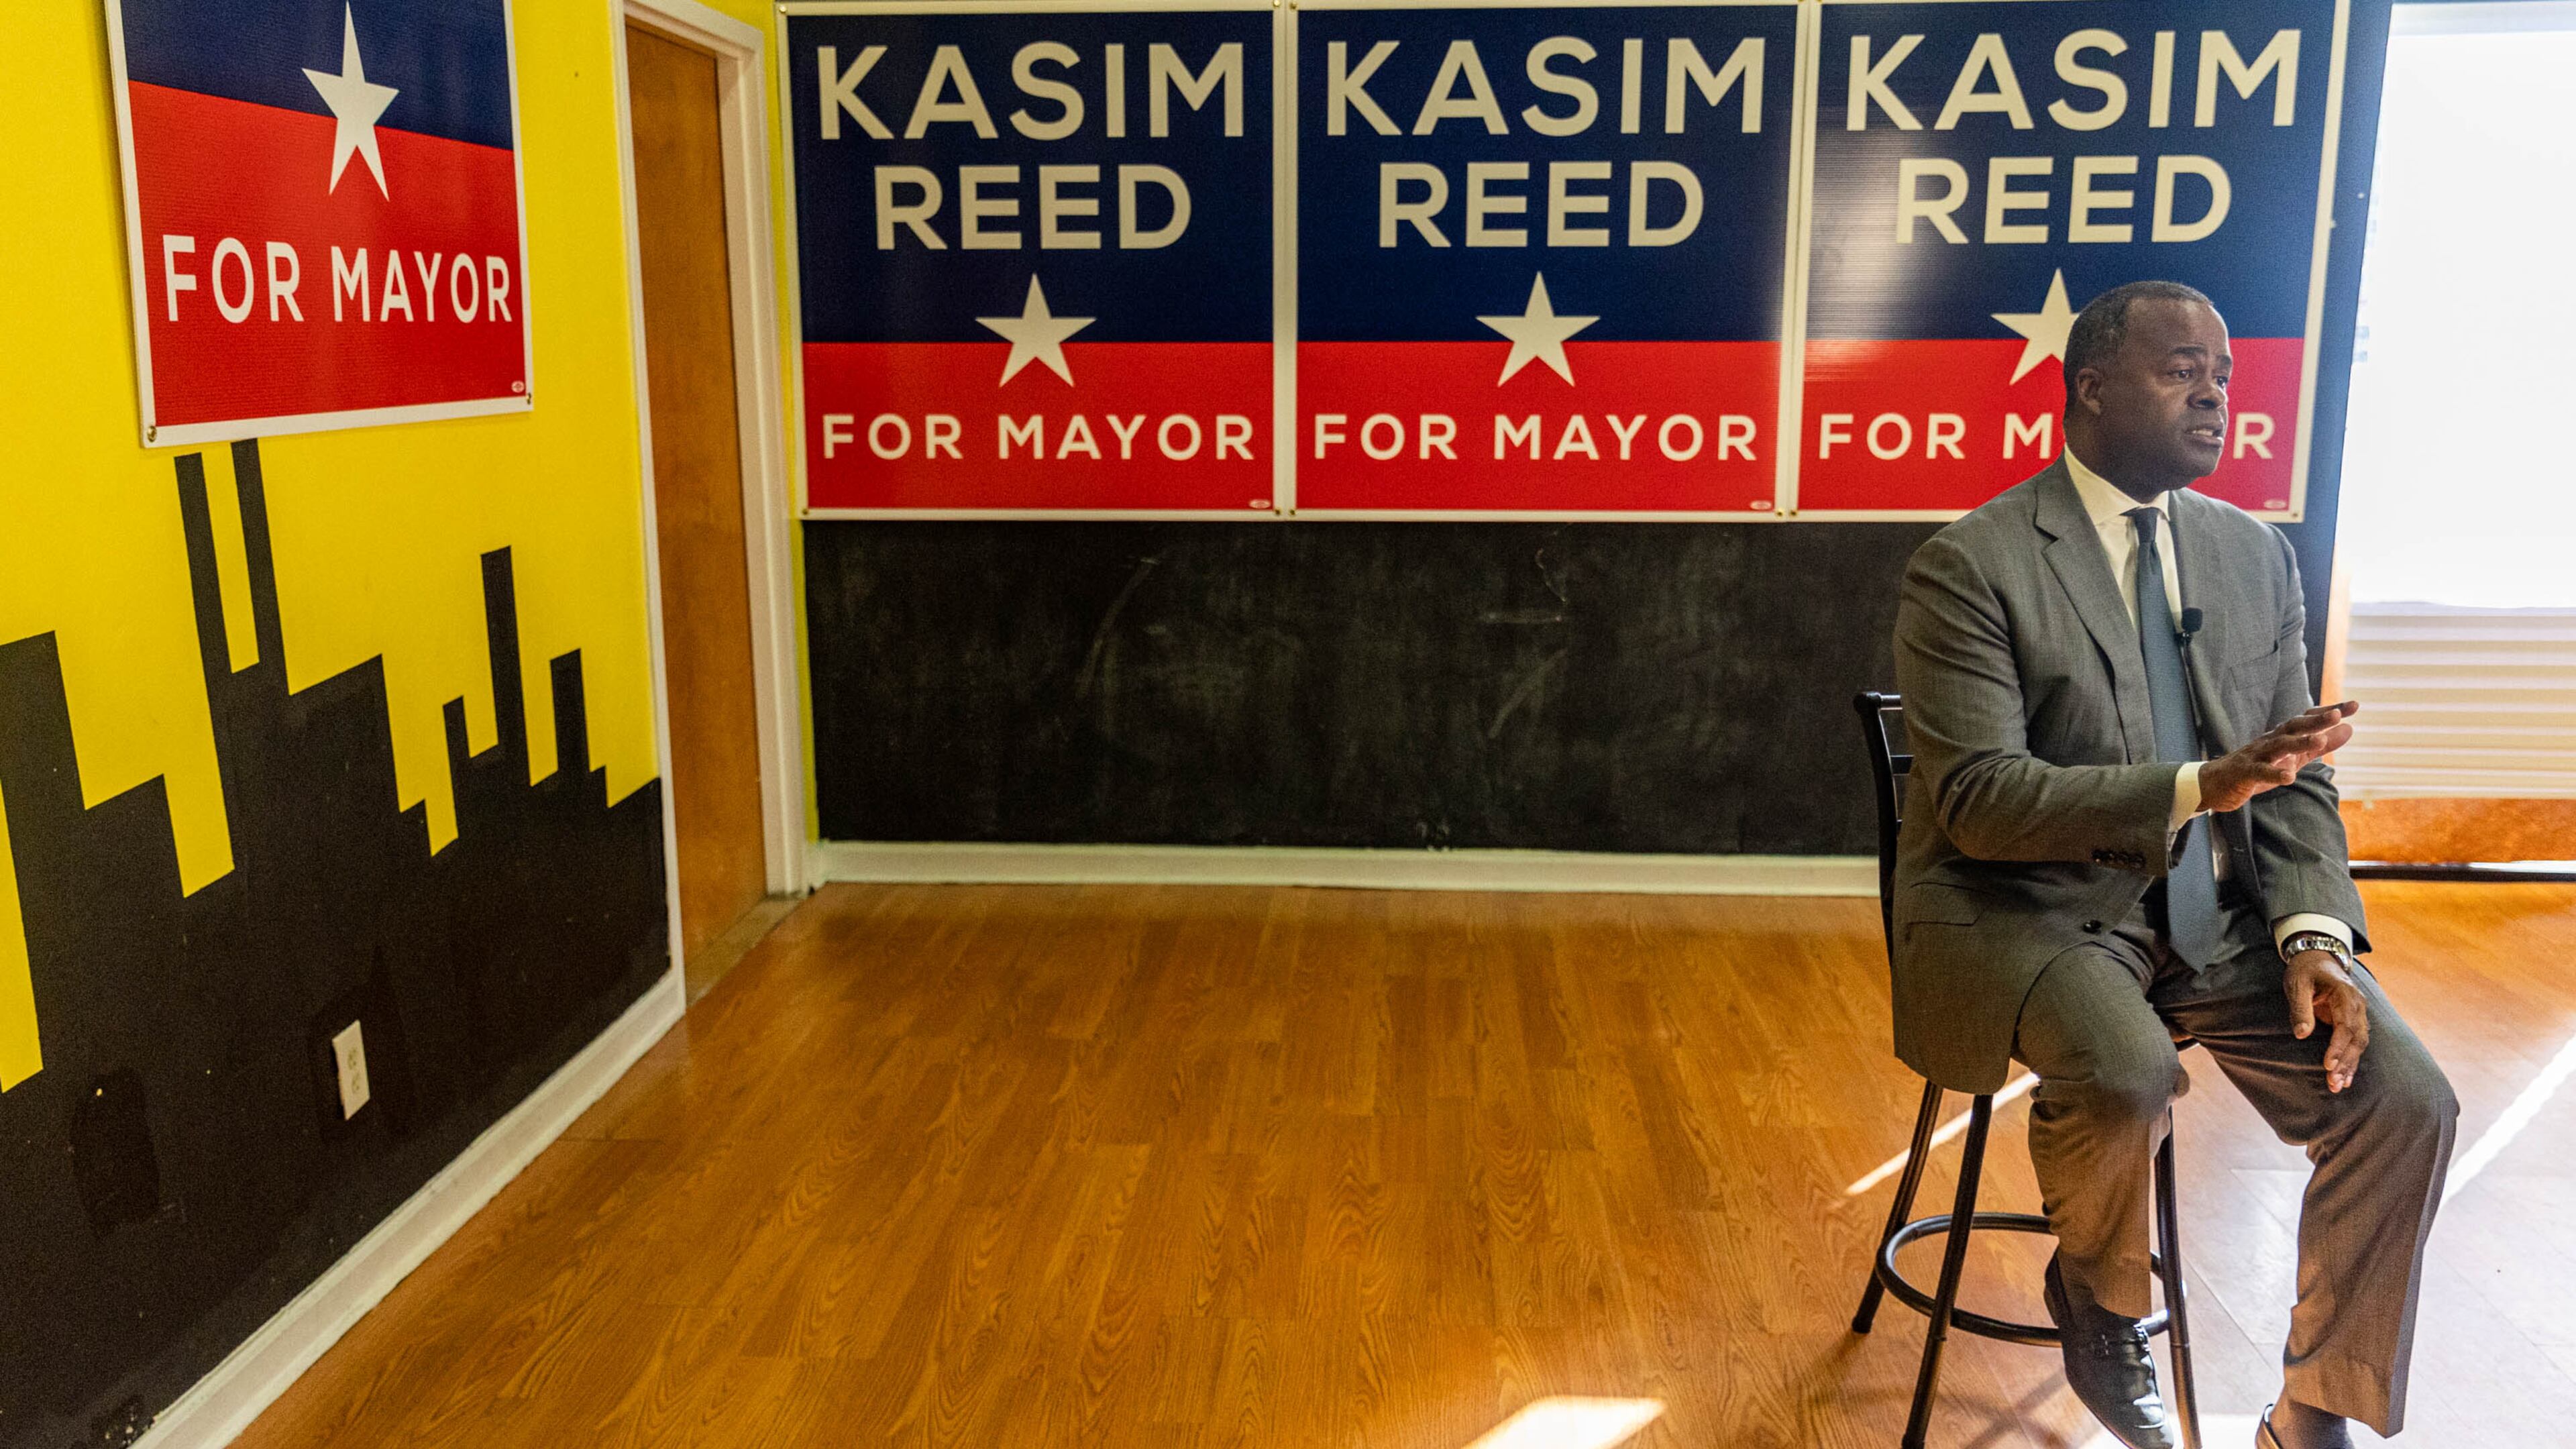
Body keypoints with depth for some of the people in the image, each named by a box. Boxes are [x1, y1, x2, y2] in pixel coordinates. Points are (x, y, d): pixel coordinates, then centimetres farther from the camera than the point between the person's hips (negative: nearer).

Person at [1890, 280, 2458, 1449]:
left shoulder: (2256, 556, 9)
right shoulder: (1969, 566, -11)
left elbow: (2292, 781, 10)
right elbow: (1976, 800, -19)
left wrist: (2311, 934, -9)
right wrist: (2199, 788, -29)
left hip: (2218, 912, 6)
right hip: (2032, 910, -5)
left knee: (2406, 1101, -12)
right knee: (2126, 1076, -33)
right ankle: (2098, 1305, 3)